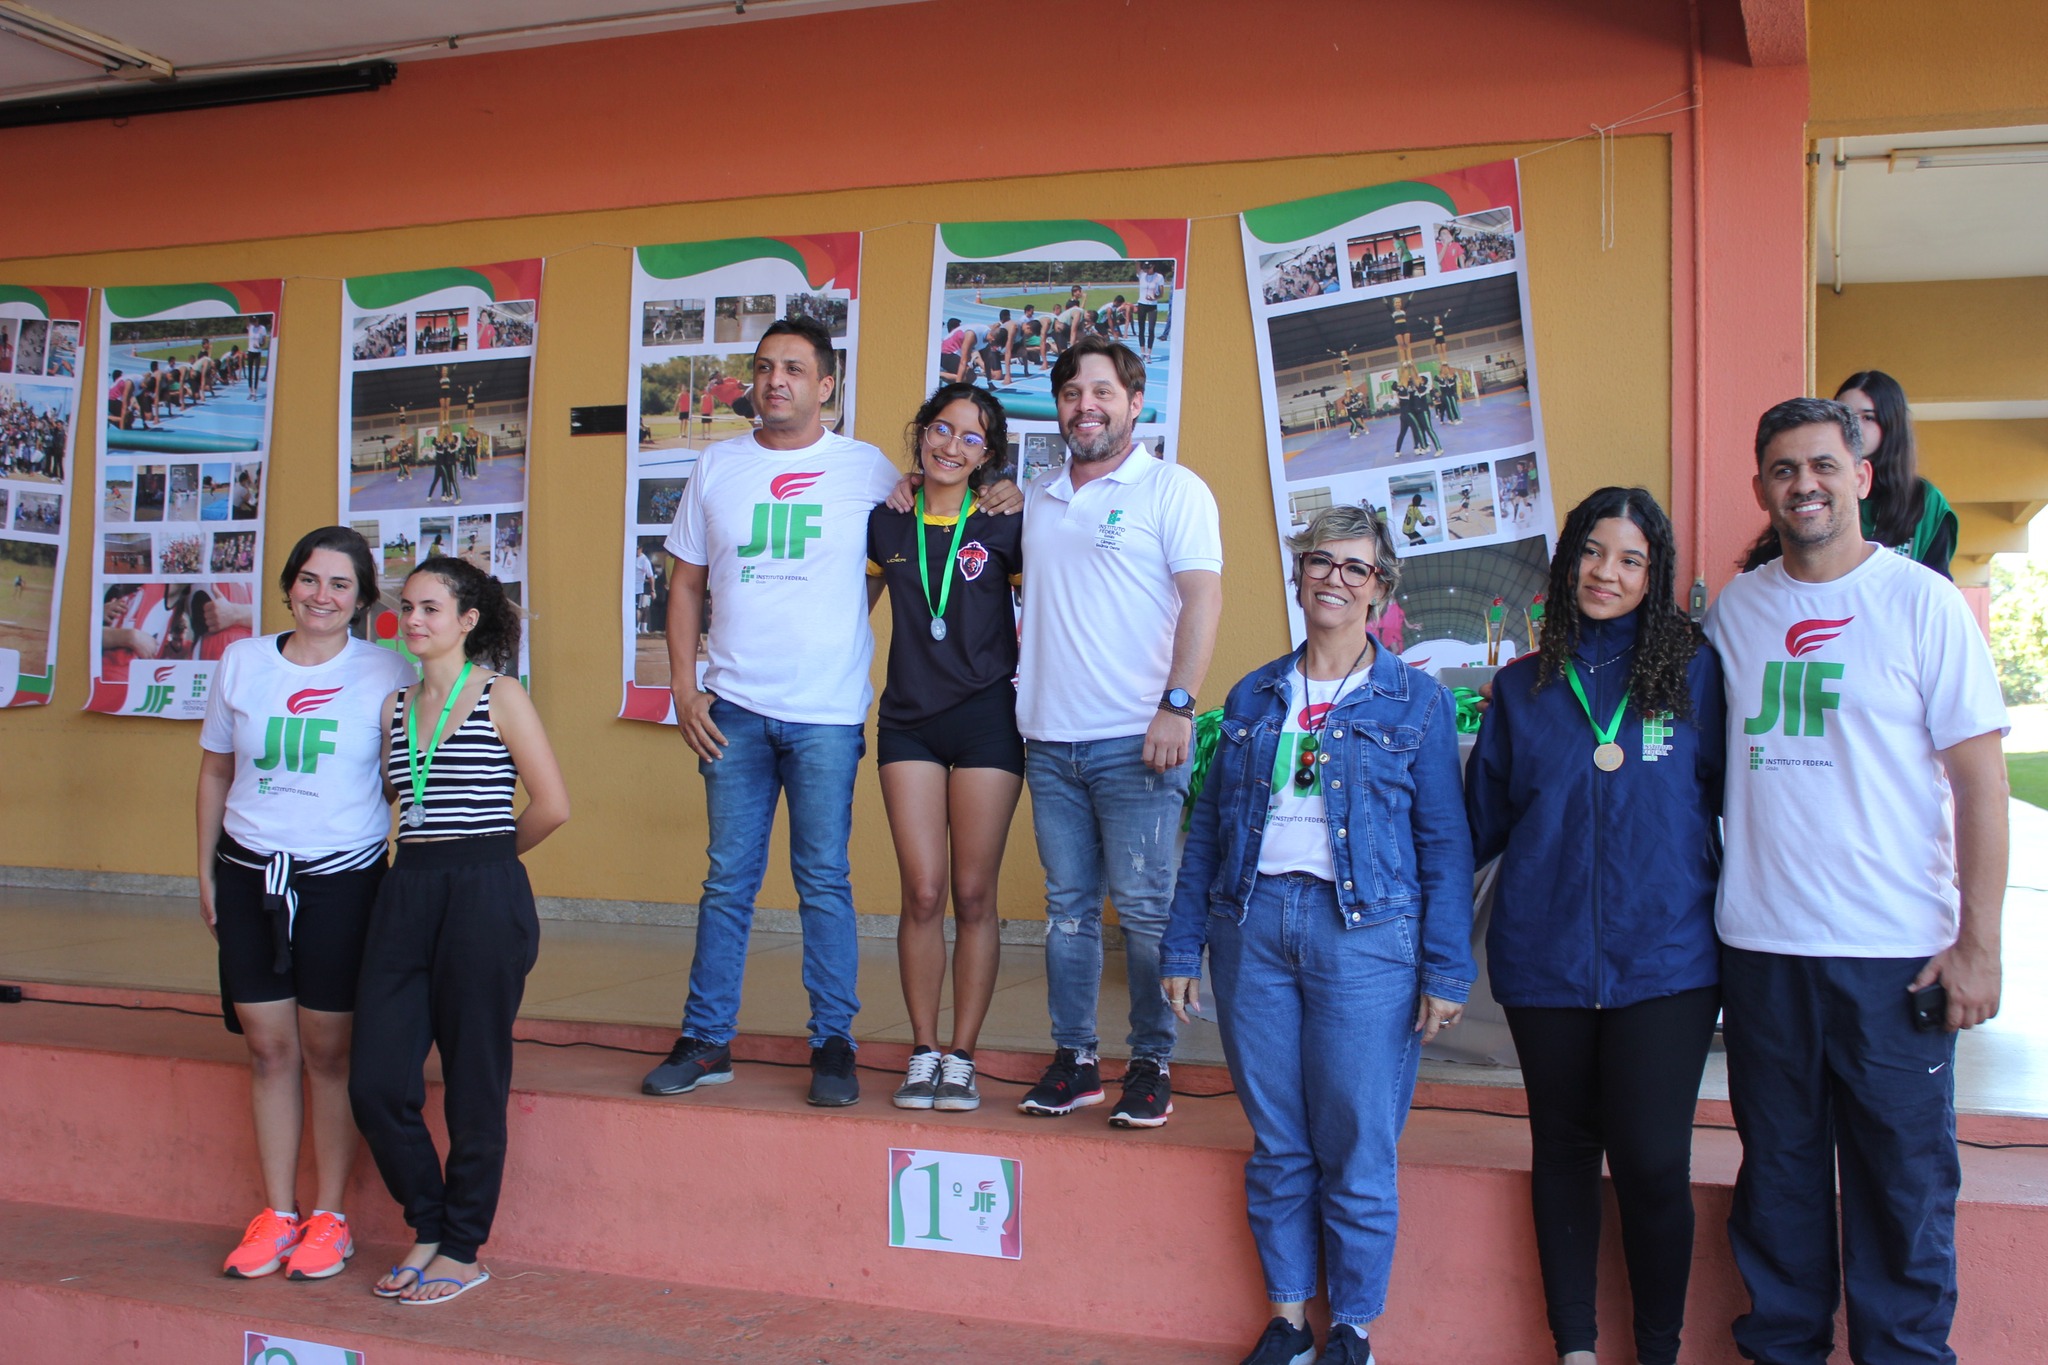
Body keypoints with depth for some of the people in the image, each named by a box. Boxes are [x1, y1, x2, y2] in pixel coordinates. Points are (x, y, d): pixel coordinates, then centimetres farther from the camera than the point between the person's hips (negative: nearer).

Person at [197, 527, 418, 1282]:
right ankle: (276, 1214, 19)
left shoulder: (386, 674, -3)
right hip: (249, 874, 3)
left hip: (344, 876, -3)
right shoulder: (241, 661, 6)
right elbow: (215, 770, 14)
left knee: (329, 1049, 3)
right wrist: (205, 872, 13)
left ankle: (329, 1217, 15)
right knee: (269, 1047, 7)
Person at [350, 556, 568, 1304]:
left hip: (484, 898, -6)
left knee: (474, 1084, 3)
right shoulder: (396, 704, 13)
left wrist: (482, 858, 5)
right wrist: (427, 857, 7)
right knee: (376, 1082, 2)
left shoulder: (500, 696, -3)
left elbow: (551, 805, -7)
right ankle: (428, 1227, 23)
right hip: (405, 895, 6)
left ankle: (463, 1251, 18)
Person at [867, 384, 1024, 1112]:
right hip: (908, 722, 2)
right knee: (923, 894, -1)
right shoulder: (887, 525, 8)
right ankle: (922, 1054, 11)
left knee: (974, 896, 2)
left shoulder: (1003, 529, 1)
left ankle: (961, 1059, 12)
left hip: (986, 721, -2)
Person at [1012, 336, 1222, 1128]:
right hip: (1050, 739, 5)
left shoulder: (1172, 489, 1)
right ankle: (1074, 1058, 16)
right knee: (1067, 906, 8)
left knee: (1144, 908, -2)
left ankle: (1152, 1065, 8)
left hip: (1135, 739, -5)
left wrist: (1178, 704, -16)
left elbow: (1203, 596, -7)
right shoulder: (1037, 497, 17)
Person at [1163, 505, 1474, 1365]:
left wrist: (1445, 971, -5)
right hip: (1253, 925, 3)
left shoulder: (1416, 701, 4)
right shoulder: (1253, 697, 12)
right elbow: (1208, 827, 13)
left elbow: (1444, 842, 1)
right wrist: (1182, 947, 8)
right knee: (1277, 1146, 10)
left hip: (1363, 933, -3)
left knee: (1357, 1153, 2)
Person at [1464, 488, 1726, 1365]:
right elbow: (1480, 821, 12)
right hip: (1546, 957, 2)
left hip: (1665, 957, -2)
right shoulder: (1522, 687, 9)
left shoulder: (1694, 670, 3)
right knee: (1564, 1147, 12)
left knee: (1652, 1162, -5)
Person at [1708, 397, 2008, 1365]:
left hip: (1895, 950, -3)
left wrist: (1978, 942, -10)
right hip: (1760, 946, 3)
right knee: (1778, 1173, 13)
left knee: (1904, 1178, 5)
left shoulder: (1922, 602, -3)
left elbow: (1980, 780, -5)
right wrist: (1697, 915, 8)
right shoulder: (1734, 609, 7)